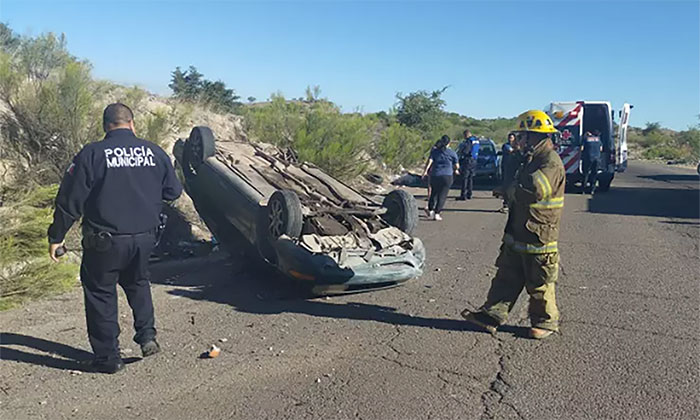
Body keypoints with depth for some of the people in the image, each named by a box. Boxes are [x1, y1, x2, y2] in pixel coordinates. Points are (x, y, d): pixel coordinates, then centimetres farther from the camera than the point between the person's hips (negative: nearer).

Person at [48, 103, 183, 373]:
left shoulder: (92, 154, -10)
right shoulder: (154, 152, 0)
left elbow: (70, 200, -8)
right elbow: (173, 192, 10)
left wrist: (56, 236, 2)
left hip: (105, 241, -4)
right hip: (144, 238, 4)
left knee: (100, 293, 12)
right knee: (138, 283, 27)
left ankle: (108, 358, 18)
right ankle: (147, 336, 18)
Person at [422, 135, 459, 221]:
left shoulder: (434, 151, 5)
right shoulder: (452, 153, 2)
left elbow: (430, 161, -6)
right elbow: (456, 166, 5)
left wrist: (425, 171, 1)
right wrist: (455, 170, 26)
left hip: (434, 175, 2)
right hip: (447, 176, -2)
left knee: (433, 193, 18)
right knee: (442, 195, 0)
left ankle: (430, 210, 21)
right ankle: (437, 213, -6)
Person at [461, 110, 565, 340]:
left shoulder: (551, 162, -19)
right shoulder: (532, 158, 14)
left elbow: (534, 190, -32)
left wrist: (511, 191, -14)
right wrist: (509, 192, 4)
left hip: (538, 237, -9)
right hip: (517, 234, 9)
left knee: (539, 285, 6)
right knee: (507, 277, 12)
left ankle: (546, 322, 24)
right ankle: (492, 315, 19)